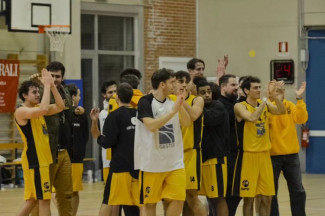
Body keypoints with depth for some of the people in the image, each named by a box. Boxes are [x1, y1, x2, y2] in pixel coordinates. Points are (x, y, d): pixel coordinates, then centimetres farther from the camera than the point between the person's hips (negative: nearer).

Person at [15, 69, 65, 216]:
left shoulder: (37, 108, 13)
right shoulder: (21, 111, -13)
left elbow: (60, 107, 8)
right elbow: (43, 109, -30)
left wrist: (52, 85, -1)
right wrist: (46, 86, -21)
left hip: (43, 159, 9)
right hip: (34, 160, -9)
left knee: (32, 199, 12)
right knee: (44, 199, -7)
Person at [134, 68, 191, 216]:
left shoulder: (173, 102, 8)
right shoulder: (145, 102, -11)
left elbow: (187, 123, 1)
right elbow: (151, 125, -25)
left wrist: (180, 107, -15)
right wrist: (173, 111, -25)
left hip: (175, 162, 5)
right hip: (152, 163, -5)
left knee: (177, 200, 0)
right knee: (150, 202, 5)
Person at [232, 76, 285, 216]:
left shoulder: (264, 104, 6)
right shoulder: (240, 106, -10)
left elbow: (281, 111, -9)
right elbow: (252, 118, -28)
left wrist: (276, 96, -23)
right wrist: (264, 100, -23)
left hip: (265, 155, 5)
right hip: (248, 156, -5)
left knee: (267, 198, 8)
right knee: (249, 198, -1)